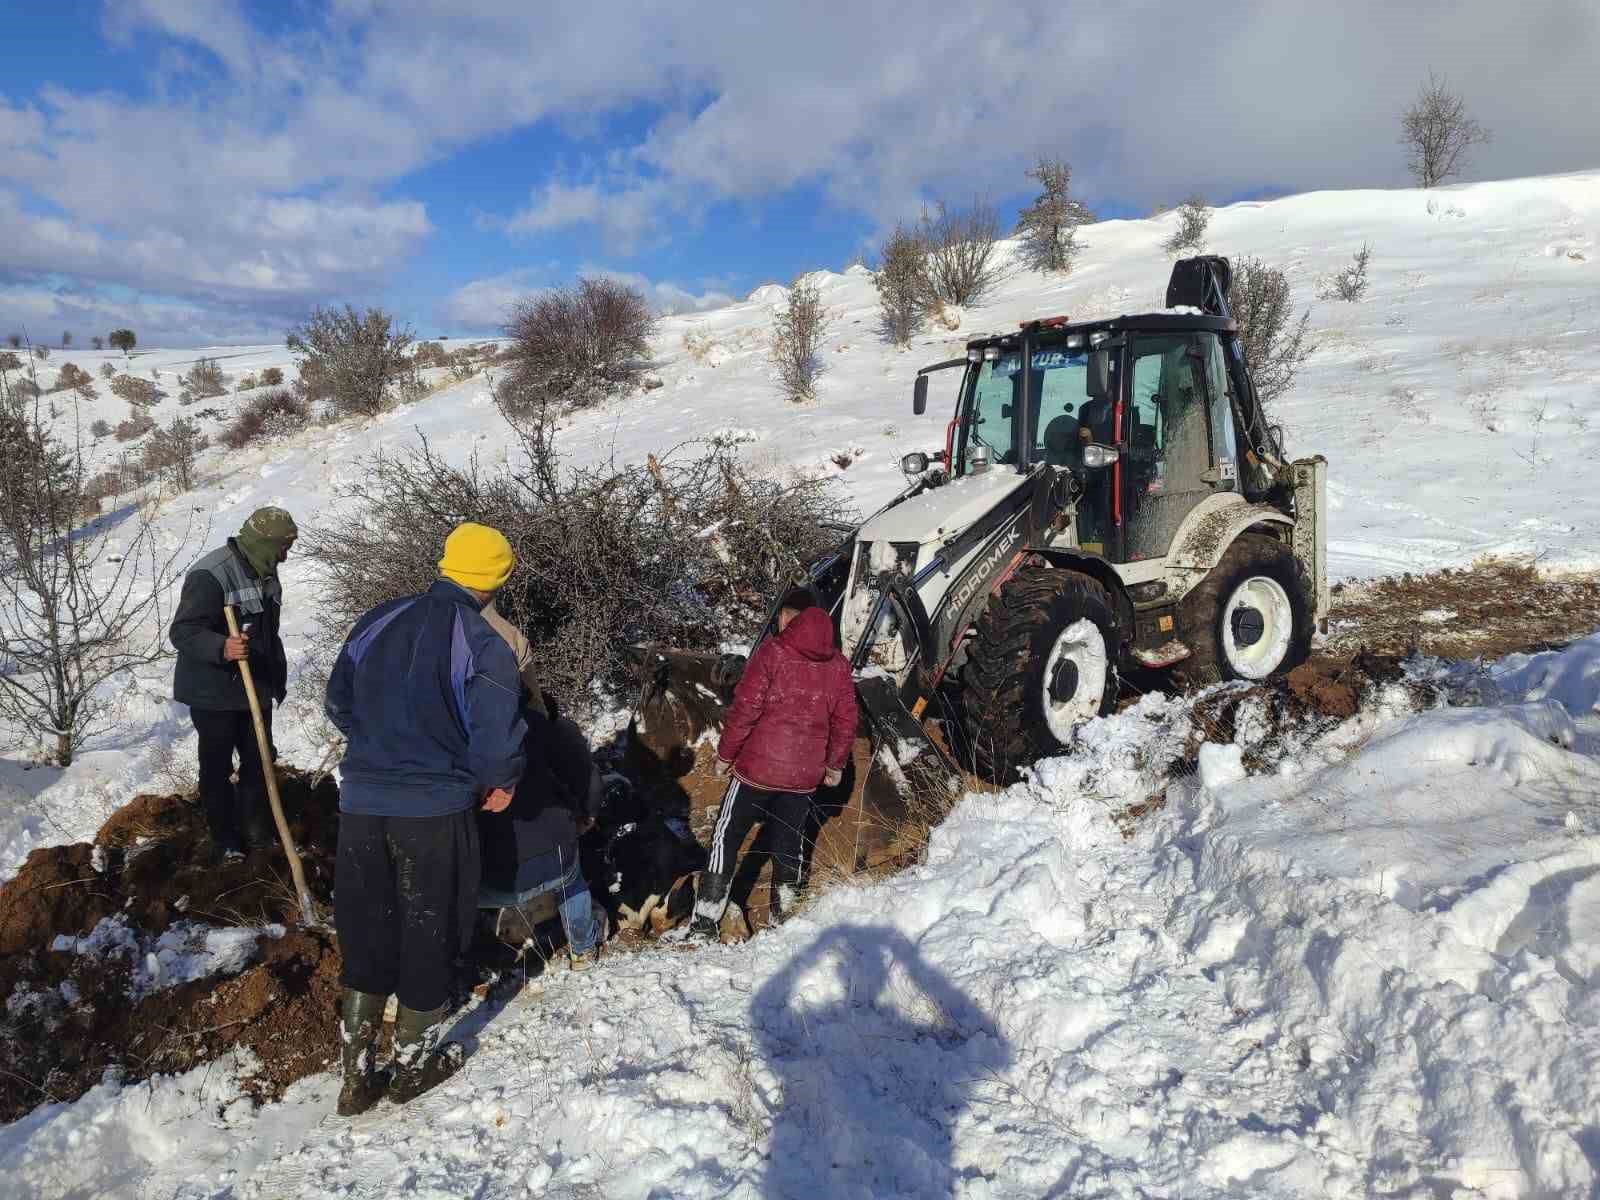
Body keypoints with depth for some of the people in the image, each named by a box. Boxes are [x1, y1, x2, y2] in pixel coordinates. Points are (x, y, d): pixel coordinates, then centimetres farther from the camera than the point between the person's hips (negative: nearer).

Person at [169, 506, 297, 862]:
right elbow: (182, 632, -26)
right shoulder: (210, 575, -22)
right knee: (218, 767, 6)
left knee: (259, 760, 13)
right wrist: (221, 648, -44)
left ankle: (257, 830, 27)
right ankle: (224, 837, 19)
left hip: (255, 688, 8)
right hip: (214, 693, -8)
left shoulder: (264, 572, 6)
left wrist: (278, 678, 22)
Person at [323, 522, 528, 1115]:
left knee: (365, 934, 18)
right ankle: (414, 1064, 31)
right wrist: (500, 782, 1)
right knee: (430, 934, 15)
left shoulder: (379, 620, 2)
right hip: (436, 811, -4)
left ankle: (357, 1075, 26)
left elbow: (338, 703, 11)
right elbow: (498, 741, -19)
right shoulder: (483, 646, -15)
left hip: (361, 802, 5)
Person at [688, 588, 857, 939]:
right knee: (789, 841, 18)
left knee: (726, 838, 7)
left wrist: (725, 755, -3)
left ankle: (705, 921, 8)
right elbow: (845, 722, 8)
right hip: (806, 775, 4)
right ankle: (783, 911, 27)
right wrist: (835, 765, 20)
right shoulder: (838, 664, 3)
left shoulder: (772, 652, -11)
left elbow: (744, 709, -14)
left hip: (758, 767, -4)